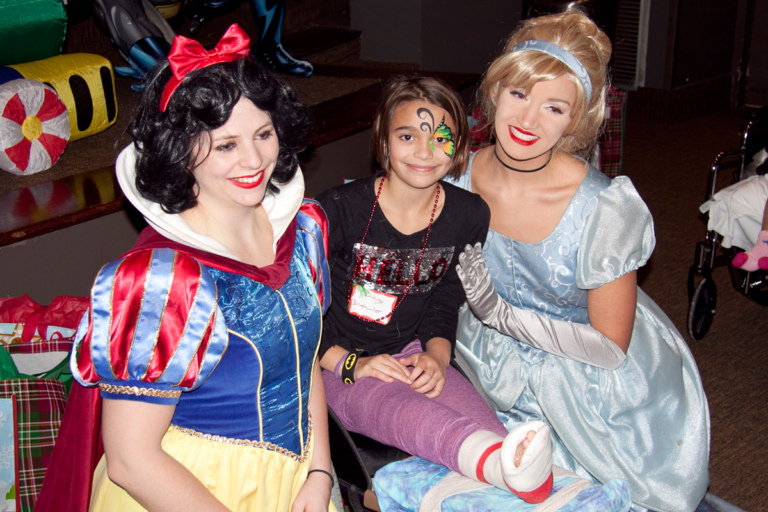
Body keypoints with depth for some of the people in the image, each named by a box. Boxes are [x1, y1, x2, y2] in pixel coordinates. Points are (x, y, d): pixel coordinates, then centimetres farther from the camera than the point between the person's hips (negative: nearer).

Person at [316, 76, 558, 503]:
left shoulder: (470, 215, 0)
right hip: (340, 366, -5)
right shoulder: (340, 209, -13)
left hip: (414, 354, 6)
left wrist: (436, 355, -7)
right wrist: (350, 364, -16)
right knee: (406, 411, -39)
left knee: (476, 415, -27)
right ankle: (503, 464, -66)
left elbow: (446, 300, 11)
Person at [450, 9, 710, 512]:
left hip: (594, 386, -3)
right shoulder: (460, 181, -13)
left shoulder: (602, 208, -25)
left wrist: (504, 315, -26)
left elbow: (611, 348, -19)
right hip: (502, 373, 3)